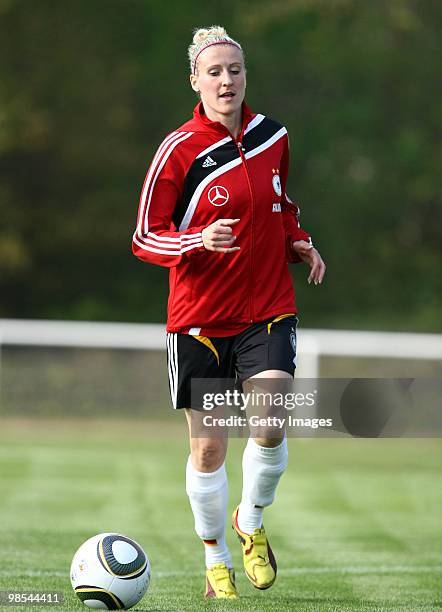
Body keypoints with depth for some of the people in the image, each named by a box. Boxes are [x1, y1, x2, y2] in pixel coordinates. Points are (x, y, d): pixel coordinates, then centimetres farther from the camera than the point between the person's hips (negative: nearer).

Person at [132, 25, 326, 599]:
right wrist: (199, 241, -25)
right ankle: (216, 562, 24)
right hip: (199, 316, -2)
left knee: (270, 425, -18)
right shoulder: (179, 150, -10)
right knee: (208, 448, 4)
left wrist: (298, 241, 5)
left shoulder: (274, 137, 3)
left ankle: (251, 522, 11)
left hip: (269, 307, 2)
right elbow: (145, 238, -7)